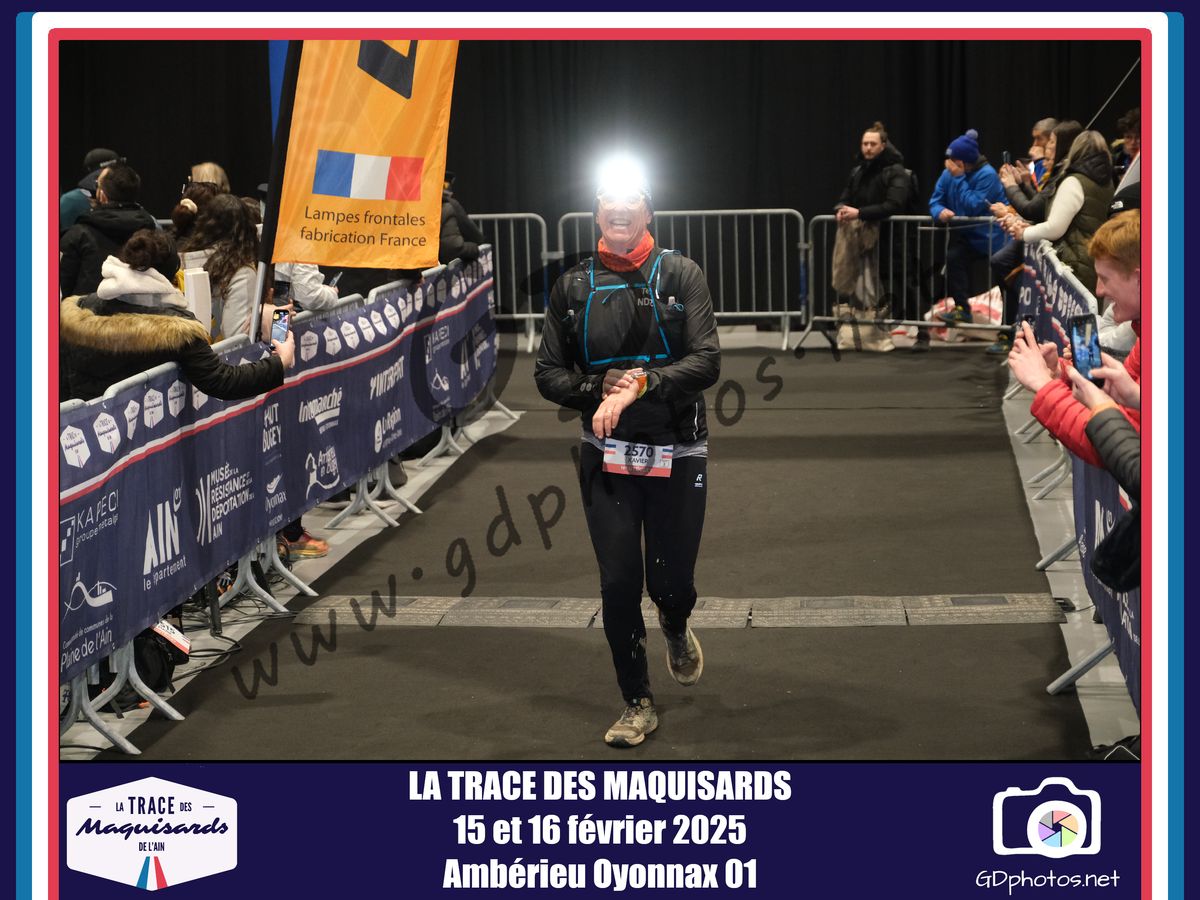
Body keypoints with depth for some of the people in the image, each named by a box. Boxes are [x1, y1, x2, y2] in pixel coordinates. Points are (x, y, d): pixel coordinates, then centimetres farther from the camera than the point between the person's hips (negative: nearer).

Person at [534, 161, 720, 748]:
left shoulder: (680, 276, -3)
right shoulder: (575, 286, 3)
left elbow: (706, 363, -11)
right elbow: (549, 373, 6)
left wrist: (640, 384, -23)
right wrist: (601, 389, -12)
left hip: (676, 455, -1)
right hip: (607, 458, 1)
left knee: (671, 579, 5)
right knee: (618, 583, 0)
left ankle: (675, 628, 44)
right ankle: (637, 704, 19)